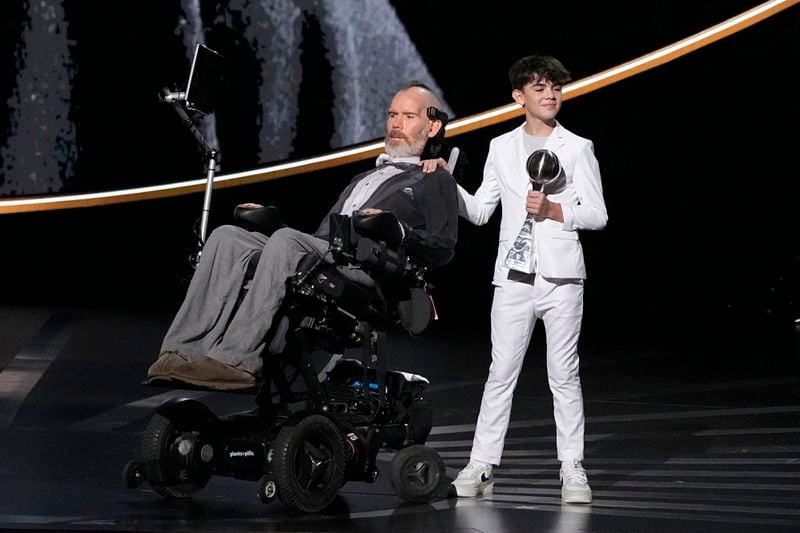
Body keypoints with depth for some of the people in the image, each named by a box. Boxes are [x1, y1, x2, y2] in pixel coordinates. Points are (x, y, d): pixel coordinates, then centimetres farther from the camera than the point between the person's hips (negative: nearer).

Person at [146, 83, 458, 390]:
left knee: (285, 241, -34)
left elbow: (444, 248, 1)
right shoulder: (362, 179, 40)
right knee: (227, 237, -17)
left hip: (367, 268, -7)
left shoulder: (436, 182, 18)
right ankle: (184, 353, -31)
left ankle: (235, 362, -42)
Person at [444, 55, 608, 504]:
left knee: (564, 375, 2)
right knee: (501, 373, 1)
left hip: (562, 276, -1)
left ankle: (573, 469, 7)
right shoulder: (502, 148, 13)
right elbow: (480, 211, 12)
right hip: (514, 276, 2)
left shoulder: (578, 148, 6)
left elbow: (598, 214, 2)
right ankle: (482, 466, 4)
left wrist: (553, 209, -13)